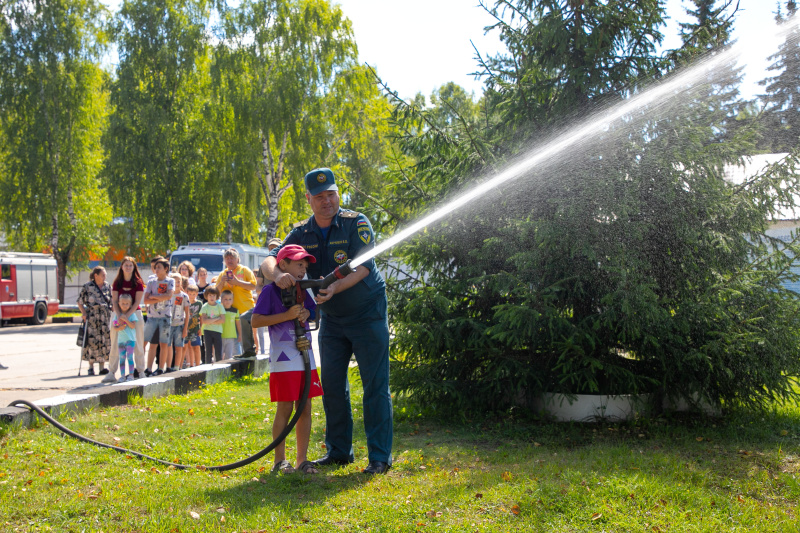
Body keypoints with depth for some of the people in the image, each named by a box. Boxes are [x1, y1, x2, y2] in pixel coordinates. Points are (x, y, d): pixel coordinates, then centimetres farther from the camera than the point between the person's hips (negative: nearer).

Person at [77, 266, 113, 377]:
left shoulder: (107, 286, 11)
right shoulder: (87, 286, 0)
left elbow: (112, 301, 17)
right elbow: (80, 302, 2)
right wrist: (84, 313, -10)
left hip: (105, 317, 4)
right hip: (91, 317, -3)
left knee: (104, 340, 1)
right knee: (92, 341, -4)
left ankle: (102, 367, 7)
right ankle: (91, 367, 4)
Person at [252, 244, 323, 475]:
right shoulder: (271, 290, -6)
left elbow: (313, 311, 25)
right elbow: (255, 321, -12)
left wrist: (306, 313, 1)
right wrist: (287, 315, -18)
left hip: (305, 358, 6)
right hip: (283, 360, -6)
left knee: (305, 408, 7)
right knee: (285, 408, -3)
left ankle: (302, 459, 14)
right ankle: (280, 460, 9)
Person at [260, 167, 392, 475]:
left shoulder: (356, 224, -12)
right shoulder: (302, 234, 1)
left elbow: (362, 267, -23)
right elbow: (269, 260, -7)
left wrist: (334, 288, -38)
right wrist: (277, 274, -30)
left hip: (368, 314, -5)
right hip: (331, 319, 5)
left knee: (375, 386, -5)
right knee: (332, 385, 8)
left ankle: (380, 456, 0)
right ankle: (339, 451, 20)